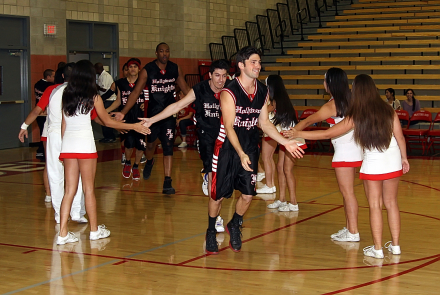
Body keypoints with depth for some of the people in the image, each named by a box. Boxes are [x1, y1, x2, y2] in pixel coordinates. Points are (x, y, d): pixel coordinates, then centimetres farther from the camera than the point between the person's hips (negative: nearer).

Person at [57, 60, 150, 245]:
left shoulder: (67, 95, 9)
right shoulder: (93, 96, -4)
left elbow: (63, 123, 12)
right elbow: (107, 121, 2)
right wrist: (133, 127, 10)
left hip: (68, 144, 5)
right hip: (85, 144, -5)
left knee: (70, 190, 7)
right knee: (89, 189, 5)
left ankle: (63, 233, 3)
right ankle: (94, 230, 17)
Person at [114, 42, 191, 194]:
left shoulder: (175, 69, 0)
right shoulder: (147, 70, -8)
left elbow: (185, 89, 12)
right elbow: (136, 92, -8)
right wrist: (123, 112, -15)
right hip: (153, 113, -1)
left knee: (168, 147, -7)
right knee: (151, 144, 12)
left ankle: (167, 182, -7)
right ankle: (149, 162, 49)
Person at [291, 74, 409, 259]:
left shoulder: (355, 118, -9)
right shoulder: (388, 112, -3)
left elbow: (327, 134, -6)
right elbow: (400, 137, 1)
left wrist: (298, 134, 0)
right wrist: (404, 158, 16)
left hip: (373, 165, -3)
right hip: (394, 162, 3)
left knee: (375, 206, 5)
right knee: (391, 203, 13)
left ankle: (377, 248, 8)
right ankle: (395, 245, 18)